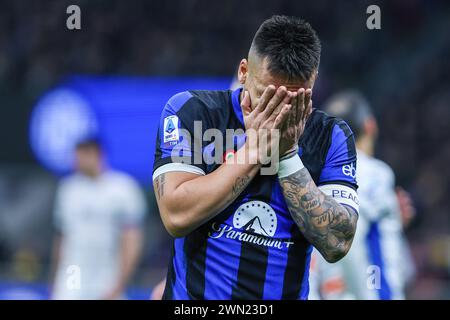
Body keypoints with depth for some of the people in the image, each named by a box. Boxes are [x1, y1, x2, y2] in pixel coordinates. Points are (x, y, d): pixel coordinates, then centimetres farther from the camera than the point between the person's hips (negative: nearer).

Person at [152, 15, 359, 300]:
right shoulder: (191, 111, -3)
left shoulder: (331, 137, 1)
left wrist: (286, 154, -12)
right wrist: (254, 149, -13)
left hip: (287, 292, 1)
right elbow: (177, 216, -14)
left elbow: (336, 244, -8)